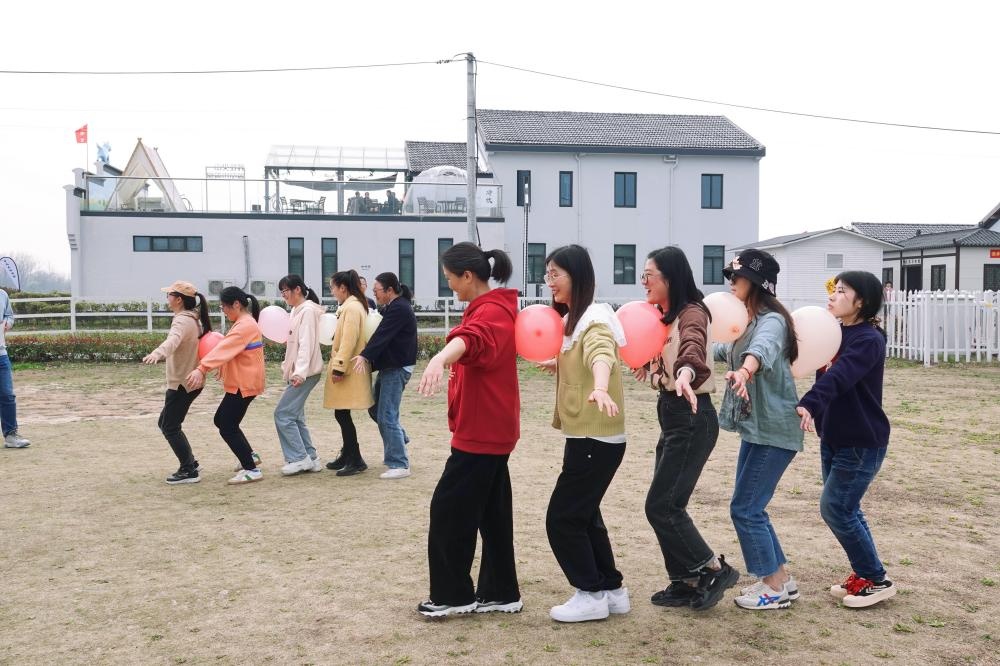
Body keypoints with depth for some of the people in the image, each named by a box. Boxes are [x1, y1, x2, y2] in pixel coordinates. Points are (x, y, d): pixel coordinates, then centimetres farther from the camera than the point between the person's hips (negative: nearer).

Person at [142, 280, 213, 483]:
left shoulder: (182, 321, -20)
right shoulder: (193, 319, 12)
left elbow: (173, 340, -42)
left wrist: (157, 353, -61)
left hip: (182, 384, -10)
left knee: (170, 427, -2)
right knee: (165, 423, 18)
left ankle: (189, 471, 4)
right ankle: (190, 462, 23)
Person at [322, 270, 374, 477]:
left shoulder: (351, 307, -15)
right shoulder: (353, 305, 16)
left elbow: (348, 341, -21)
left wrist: (339, 367, -21)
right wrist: (338, 365, 18)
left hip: (348, 371, -10)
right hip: (348, 369, 10)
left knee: (342, 413, -7)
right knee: (342, 413, 15)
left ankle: (356, 460, -2)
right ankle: (347, 456, 25)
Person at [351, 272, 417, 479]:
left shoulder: (399, 309, -17)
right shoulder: (392, 307, 15)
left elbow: (383, 335, -28)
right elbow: (382, 334, 16)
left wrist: (365, 356, -36)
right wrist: (368, 357, 6)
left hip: (397, 368, -11)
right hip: (390, 366, 11)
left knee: (387, 416, -10)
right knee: (376, 409, 19)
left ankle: (399, 465, -6)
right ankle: (399, 441, 35)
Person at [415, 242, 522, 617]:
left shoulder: (490, 312, -19)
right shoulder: (493, 308, 14)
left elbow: (470, 338, -44)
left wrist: (441, 357, -63)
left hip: (481, 431, -11)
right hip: (491, 428, 11)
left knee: (449, 509, -2)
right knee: (491, 512, 14)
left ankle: (453, 594, 9)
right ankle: (500, 593, 21)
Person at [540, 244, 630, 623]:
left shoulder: (594, 320, -17)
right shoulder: (571, 319, 13)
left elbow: (602, 355, -39)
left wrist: (601, 389, -57)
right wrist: (558, 364, 7)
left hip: (597, 439, -10)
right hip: (584, 435, 10)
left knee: (562, 518, -3)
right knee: (583, 516, 17)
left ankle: (591, 595, 9)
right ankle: (612, 590, 27)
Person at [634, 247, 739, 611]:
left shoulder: (691, 313, -16)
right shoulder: (664, 315, 11)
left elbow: (693, 347, -38)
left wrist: (686, 373, -58)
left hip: (692, 418, -9)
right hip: (672, 416, 9)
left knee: (661, 506, -7)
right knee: (668, 505, 11)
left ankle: (715, 570, 8)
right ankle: (685, 582, 22)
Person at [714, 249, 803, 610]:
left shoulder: (772, 321, -17)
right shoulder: (745, 323, 12)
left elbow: (762, 348, -40)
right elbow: (724, 349, 32)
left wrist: (745, 371, -61)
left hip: (774, 430, -9)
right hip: (754, 428, 9)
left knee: (745, 509, -5)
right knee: (751, 508, 12)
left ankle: (774, 587, 9)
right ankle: (781, 580, 24)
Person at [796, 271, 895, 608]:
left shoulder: (869, 340, -17)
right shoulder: (835, 333, 8)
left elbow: (839, 377, -33)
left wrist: (808, 404, -48)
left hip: (862, 442, -8)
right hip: (833, 438, 8)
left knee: (835, 508, -6)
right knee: (845, 510, 13)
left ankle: (877, 580, 10)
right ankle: (863, 574, 27)